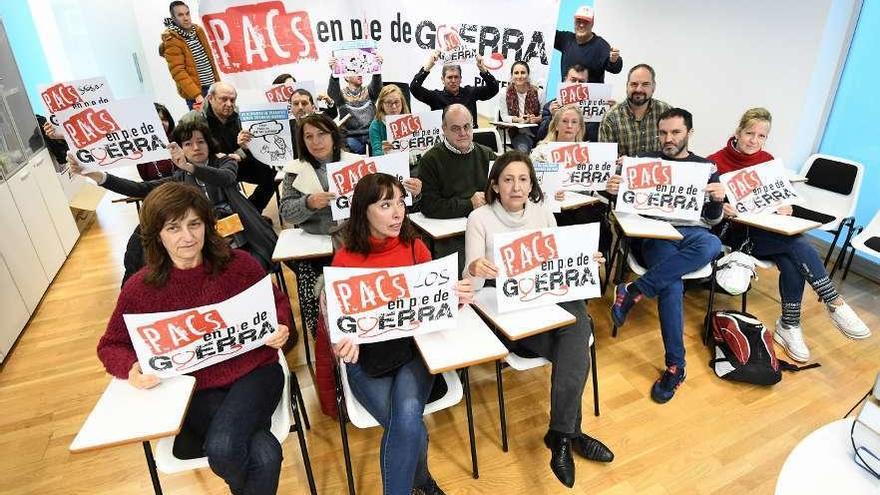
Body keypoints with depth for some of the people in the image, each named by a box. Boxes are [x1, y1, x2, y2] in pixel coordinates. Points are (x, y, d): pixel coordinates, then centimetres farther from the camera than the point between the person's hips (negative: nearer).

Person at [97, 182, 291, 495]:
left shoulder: (238, 264, -6)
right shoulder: (140, 289, -5)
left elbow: (277, 303, 10)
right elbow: (111, 345, 10)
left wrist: (280, 328, -12)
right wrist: (132, 369, -12)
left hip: (253, 372, 0)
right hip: (195, 390, 0)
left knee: (221, 448, -29)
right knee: (265, 455, -26)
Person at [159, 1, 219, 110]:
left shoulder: (198, 30, 8)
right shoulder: (172, 41, -13)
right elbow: (178, 72, -20)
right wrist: (196, 95, -29)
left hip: (212, 86, 7)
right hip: (195, 92, -7)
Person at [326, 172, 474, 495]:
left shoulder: (414, 246, 1)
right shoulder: (345, 259, -6)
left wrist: (458, 295, -16)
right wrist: (344, 342, -25)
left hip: (414, 346, 2)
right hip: (367, 355, -1)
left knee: (407, 415, -26)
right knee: (411, 430, -23)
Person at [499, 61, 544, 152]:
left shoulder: (538, 92, 2)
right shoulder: (505, 93, 3)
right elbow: (504, 116, 3)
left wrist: (536, 119, -19)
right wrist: (518, 119, -15)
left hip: (537, 132, 1)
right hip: (517, 132, -1)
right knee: (523, 149, -32)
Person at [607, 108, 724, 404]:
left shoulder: (706, 167, 19)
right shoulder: (646, 161, 15)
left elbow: (712, 220, 15)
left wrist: (718, 200, -7)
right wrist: (614, 189, -14)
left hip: (693, 233, 2)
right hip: (656, 233, -2)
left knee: (712, 244, -37)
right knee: (671, 284, -32)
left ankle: (634, 293, -30)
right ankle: (676, 366, -22)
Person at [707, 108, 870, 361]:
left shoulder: (768, 160, 9)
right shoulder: (716, 162, -7)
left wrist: (785, 207, -6)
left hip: (765, 228, 5)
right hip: (734, 232, -5)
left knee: (792, 263, -24)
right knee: (798, 244, -26)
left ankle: (788, 326, -8)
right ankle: (834, 303, -12)